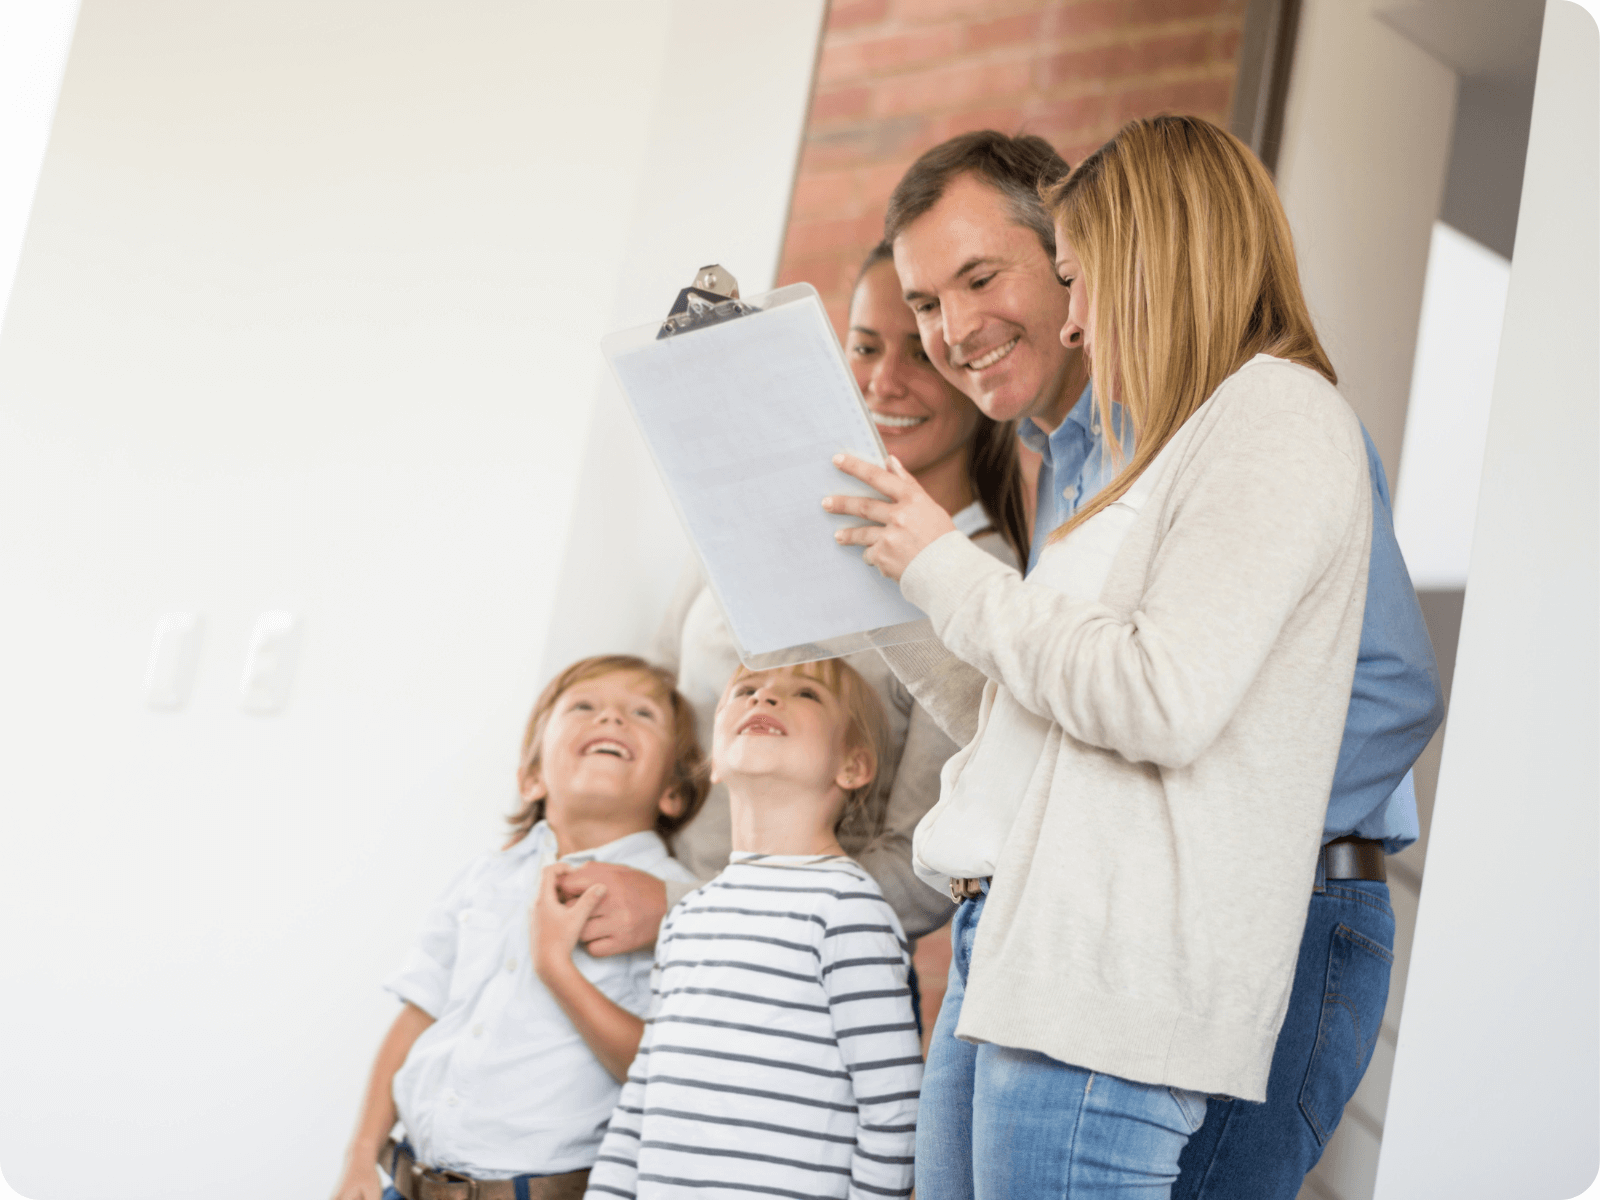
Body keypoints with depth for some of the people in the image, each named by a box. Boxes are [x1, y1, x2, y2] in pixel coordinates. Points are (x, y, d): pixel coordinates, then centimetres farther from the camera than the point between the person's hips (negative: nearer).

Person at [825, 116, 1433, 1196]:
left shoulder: (1276, 411, -4)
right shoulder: (1190, 446, 24)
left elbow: (1162, 702, -18)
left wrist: (947, 570, -7)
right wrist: (894, 601, 23)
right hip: (1014, 947, 9)